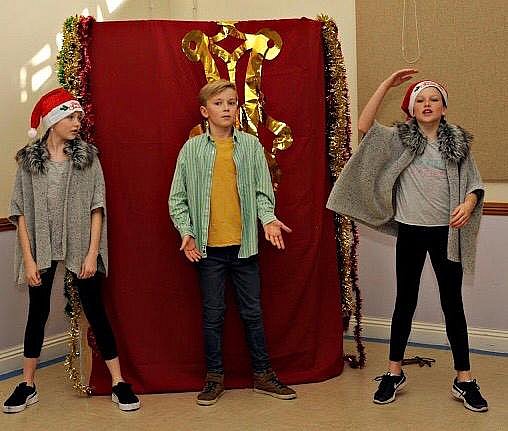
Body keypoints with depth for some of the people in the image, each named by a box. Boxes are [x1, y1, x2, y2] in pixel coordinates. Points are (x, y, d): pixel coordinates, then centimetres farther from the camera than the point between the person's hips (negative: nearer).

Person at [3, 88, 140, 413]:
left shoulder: (87, 155, 0)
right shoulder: (29, 159, 0)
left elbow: (97, 207, -2)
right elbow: (21, 211, -1)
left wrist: (92, 253, -8)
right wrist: (28, 259, -7)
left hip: (81, 247, -1)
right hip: (42, 248, 1)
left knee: (95, 311, 3)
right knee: (38, 312, 10)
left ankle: (119, 383, 10)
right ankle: (28, 386, 22)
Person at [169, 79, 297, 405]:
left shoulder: (251, 145, 3)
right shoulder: (191, 149, 1)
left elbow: (262, 191, 3)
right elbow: (178, 198, 2)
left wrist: (268, 218, -15)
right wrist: (186, 231, -10)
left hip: (244, 243, 1)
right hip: (208, 246, -1)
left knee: (253, 311, 9)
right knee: (213, 314, 8)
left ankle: (263, 375, 21)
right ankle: (215, 378, 20)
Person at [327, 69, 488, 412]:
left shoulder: (458, 141, 3)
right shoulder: (400, 139, 1)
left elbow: (473, 183, 2)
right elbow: (364, 125, -12)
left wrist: (468, 204, -20)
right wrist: (388, 84, -12)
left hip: (446, 232, 0)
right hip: (411, 230, 0)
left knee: (453, 303, 6)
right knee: (406, 300, 10)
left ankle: (464, 380, 14)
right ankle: (395, 373, 21)